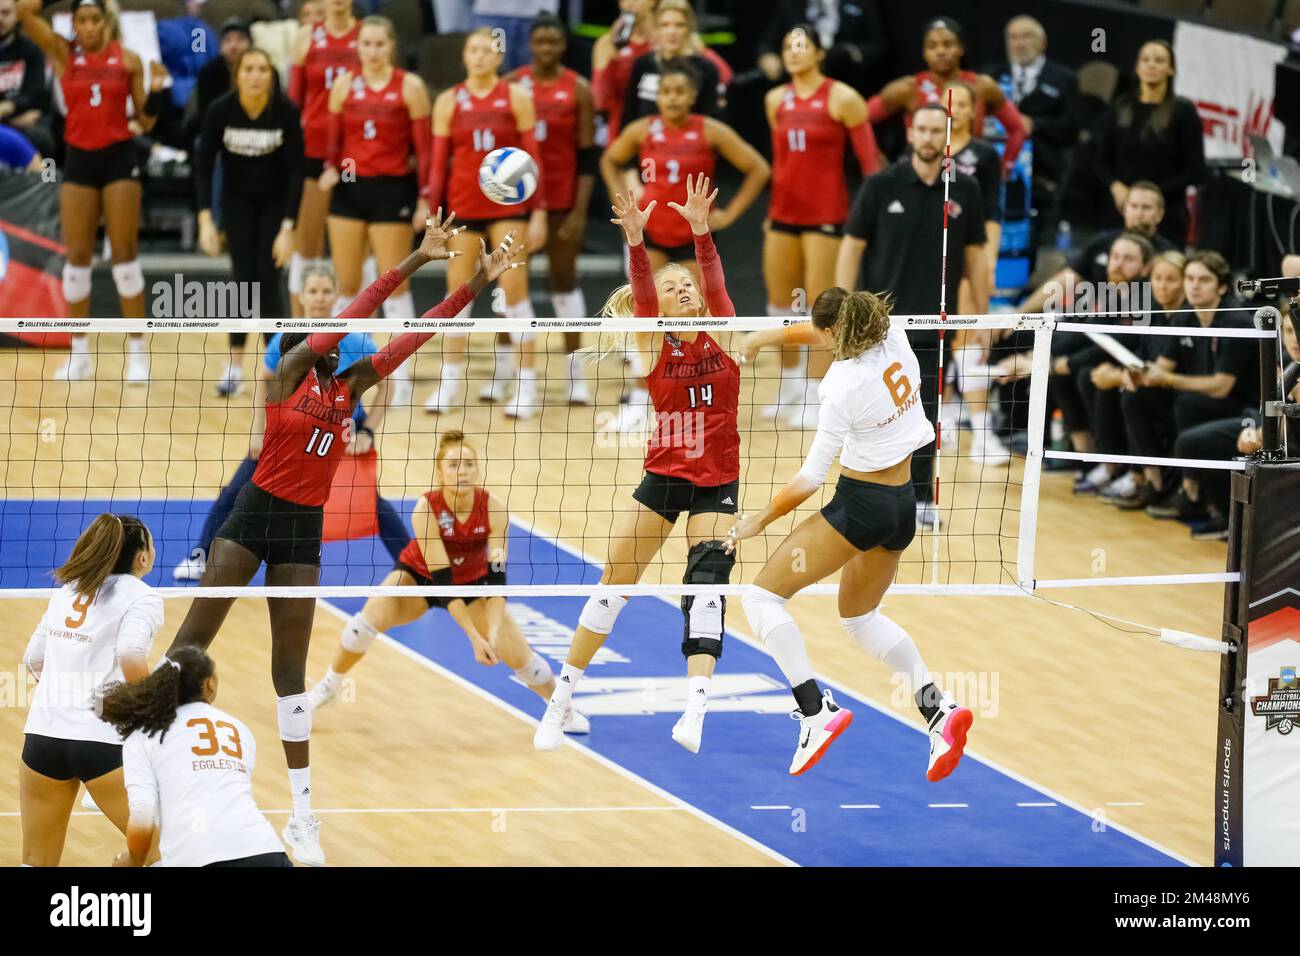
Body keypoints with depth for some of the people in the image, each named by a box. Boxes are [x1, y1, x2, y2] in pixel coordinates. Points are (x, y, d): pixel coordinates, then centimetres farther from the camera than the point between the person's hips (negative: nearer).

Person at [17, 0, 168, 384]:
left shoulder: (128, 60, 0)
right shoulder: (62, 53, 0)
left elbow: (145, 121, 3)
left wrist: (157, 89, -12)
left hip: (119, 158, -2)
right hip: (79, 160, 2)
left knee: (125, 253, -1)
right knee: (77, 255, 4)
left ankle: (137, 352, 4)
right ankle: (79, 354, 13)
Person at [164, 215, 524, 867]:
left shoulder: (348, 390, 10)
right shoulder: (287, 374, -3)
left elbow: (412, 337, 8)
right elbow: (351, 317, -12)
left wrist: (479, 282, 2)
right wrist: (413, 262, -16)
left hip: (305, 529, 5)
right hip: (256, 513, -5)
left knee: (291, 667, 5)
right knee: (195, 638, -7)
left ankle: (302, 814, 4)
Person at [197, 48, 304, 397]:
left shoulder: (287, 112, -24)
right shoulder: (220, 111, -21)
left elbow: (295, 172, -19)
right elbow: (203, 166, -14)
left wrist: (287, 228, -23)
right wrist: (206, 220, -23)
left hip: (276, 200, -1)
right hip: (238, 200, 1)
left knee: (267, 283, -9)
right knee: (245, 280, -3)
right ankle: (235, 364, 12)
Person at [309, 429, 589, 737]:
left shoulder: (493, 508, -26)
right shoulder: (427, 508, -32)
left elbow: (497, 578, -25)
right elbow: (442, 579, -33)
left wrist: (494, 631, -40)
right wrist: (474, 637, -38)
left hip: (473, 583, 2)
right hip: (419, 576, -2)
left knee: (518, 654, -7)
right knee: (370, 618, -28)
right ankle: (329, 687, -3)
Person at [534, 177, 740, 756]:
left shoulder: (724, 335, -3)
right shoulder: (654, 344, -3)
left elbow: (716, 282, -20)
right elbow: (640, 291, -21)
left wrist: (700, 229, -37)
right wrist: (635, 240, -39)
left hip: (718, 484, -1)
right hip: (662, 475, 1)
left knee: (706, 583, -17)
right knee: (613, 583, 2)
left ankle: (695, 708, -28)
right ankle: (561, 700, 14)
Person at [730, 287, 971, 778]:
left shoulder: (844, 386, -21)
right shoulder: (895, 342, -3)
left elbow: (811, 477, -17)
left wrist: (758, 521, -6)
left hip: (860, 504, -8)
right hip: (904, 504, 8)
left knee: (762, 595, -1)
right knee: (861, 616, 26)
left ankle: (816, 710, -15)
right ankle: (939, 709, 11)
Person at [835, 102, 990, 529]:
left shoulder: (965, 191, 1)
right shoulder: (882, 186, -5)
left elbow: (975, 255, 7)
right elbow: (852, 247, -1)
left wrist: (982, 316, 4)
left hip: (934, 321, 1)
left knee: (925, 410, 2)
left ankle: (920, 498, 10)